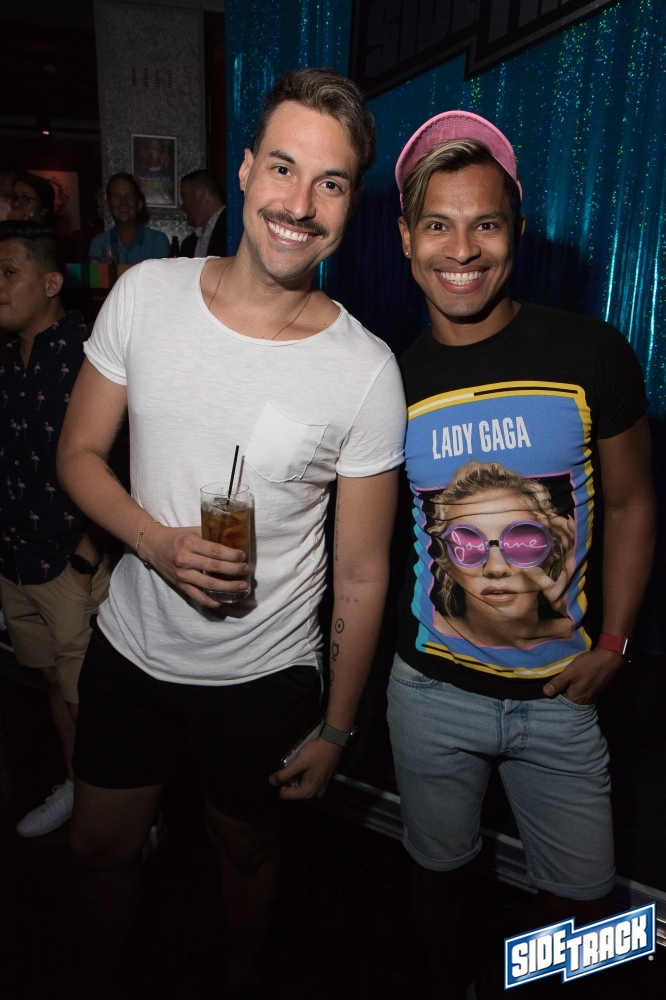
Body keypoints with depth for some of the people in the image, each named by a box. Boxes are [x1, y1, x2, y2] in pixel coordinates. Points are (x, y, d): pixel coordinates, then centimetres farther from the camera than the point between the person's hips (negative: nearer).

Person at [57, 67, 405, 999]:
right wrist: (157, 542, -20)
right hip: (131, 645, 3)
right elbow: (80, 450, -1)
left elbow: (361, 572, -11)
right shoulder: (145, 295, -10)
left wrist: (337, 726, -5)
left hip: (267, 674, -2)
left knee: (246, 849, 23)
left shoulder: (366, 372, -18)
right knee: (98, 847, 23)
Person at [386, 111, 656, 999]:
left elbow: (630, 503, 0)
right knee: (440, 865, 22)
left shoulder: (592, 354, -9)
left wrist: (612, 643, -6)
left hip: (560, 693, 0)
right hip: (433, 690, 0)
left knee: (584, 896, 16)